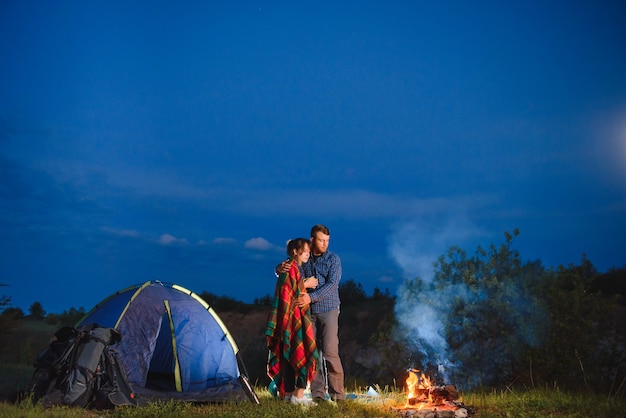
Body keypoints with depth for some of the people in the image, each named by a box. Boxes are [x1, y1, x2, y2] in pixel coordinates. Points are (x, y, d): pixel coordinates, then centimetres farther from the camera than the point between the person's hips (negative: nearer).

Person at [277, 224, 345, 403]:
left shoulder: (333, 259, -2)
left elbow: (331, 284, -12)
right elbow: (283, 267, 13)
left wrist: (311, 297, -24)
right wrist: (280, 268, -12)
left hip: (328, 310, -3)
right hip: (308, 312, 4)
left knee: (330, 352, -9)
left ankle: (337, 394, -1)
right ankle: (317, 393, 10)